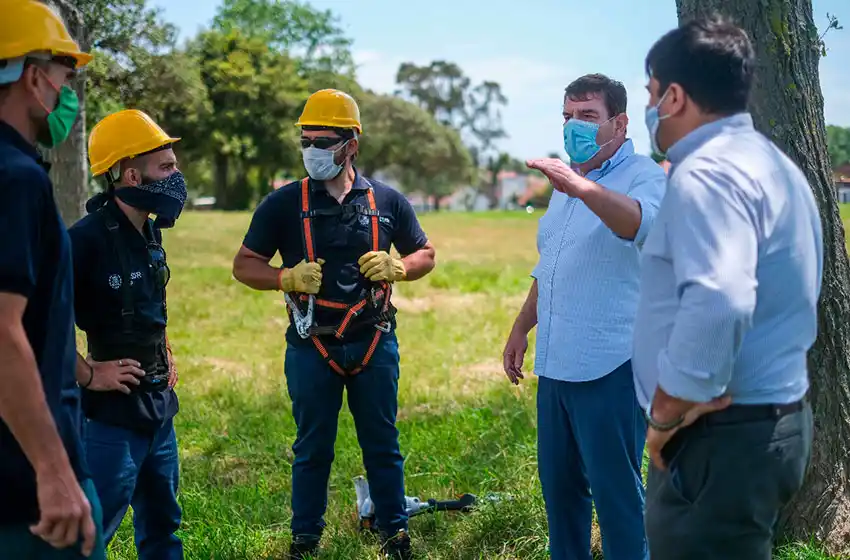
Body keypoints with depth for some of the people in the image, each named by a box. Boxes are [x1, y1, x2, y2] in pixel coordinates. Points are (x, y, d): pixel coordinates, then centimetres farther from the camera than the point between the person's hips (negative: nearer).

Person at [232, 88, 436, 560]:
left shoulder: (387, 201, 2)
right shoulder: (283, 204, -3)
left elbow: (425, 255, 12)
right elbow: (244, 266, 1)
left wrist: (396, 267, -10)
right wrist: (288, 278, -17)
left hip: (374, 343, 1)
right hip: (311, 346, -1)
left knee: (382, 446, 11)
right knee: (312, 449, 9)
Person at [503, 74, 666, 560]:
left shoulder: (642, 176, -10)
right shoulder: (567, 182, 17)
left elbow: (642, 222, -35)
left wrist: (584, 188, -51)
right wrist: (522, 328, 24)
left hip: (610, 368, -8)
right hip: (556, 363, 8)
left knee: (616, 491, -1)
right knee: (558, 483, 17)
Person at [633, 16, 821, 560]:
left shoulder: (707, 172, -19)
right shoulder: (769, 161, 15)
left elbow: (717, 303, -33)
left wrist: (665, 414, -22)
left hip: (723, 435, -10)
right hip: (777, 417, 10)